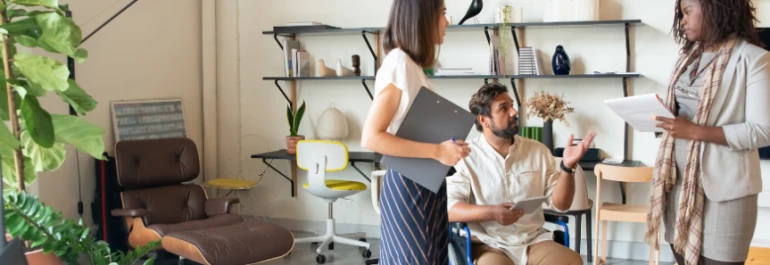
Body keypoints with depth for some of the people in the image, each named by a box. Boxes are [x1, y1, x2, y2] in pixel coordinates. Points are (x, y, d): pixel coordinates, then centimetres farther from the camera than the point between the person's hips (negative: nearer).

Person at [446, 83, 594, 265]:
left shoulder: (538, 151, 8)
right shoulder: (466, 156, -4)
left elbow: (560, 204, 7)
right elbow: (449, 208, -9)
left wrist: (568, 166, -9)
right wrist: (491, 213, -22)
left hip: (534, 242, 4)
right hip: (490, 246, -3)